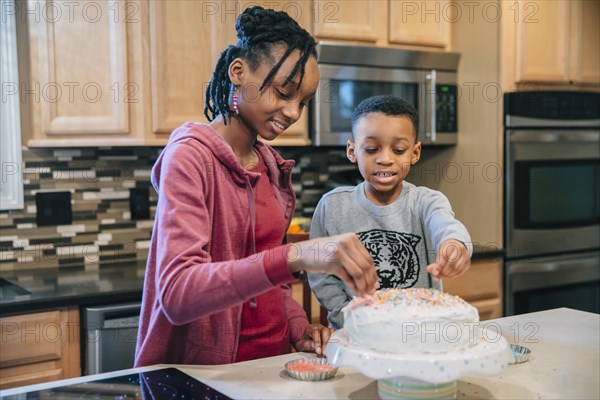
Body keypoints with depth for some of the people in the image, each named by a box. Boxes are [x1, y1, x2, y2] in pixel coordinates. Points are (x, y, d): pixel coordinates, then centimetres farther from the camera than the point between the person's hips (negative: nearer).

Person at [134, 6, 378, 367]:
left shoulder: (272, 165, 8)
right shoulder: (190, 155, -12)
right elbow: (176, 294, -25)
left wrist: (300, 330, 0)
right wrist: (294, 256, -35)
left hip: (273, 359, 6)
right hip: (205, 371, -6)